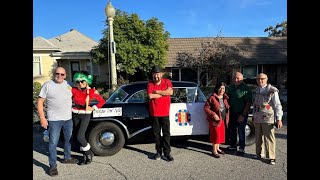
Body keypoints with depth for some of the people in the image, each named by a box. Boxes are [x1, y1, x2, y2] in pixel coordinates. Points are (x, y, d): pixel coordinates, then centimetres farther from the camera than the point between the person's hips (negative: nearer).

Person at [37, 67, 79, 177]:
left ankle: (67, 158, 37)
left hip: (68, 118, 5)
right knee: (53, 143, -2)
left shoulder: (69, 85, 7)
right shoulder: (47, 85, -6)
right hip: (54, 119, -5)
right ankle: (53, 166, 9)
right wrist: (42, 117, -13)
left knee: (69, 139, 17)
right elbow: (40, 102, -6)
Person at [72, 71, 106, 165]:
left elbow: (102, 101, -2)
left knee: (80, 137, -13)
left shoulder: (92, 91, -9)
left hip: (85, 115, -3)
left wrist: (93, 108, -7)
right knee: (80, 136, 9)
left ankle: (89, 152, 10)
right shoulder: (74, 90, -5)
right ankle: (85, 155, 24)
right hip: (75, 115, 3)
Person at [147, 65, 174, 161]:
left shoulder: (167, 81, 1)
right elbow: (150, 96, -15)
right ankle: (158, 151, 23)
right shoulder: (150, 83, 2)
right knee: (156, 133, 10)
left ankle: (167, 152, 11)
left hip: (165, 113, -1)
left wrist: (157, 91, -14)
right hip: (154, 113, 1)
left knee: (166, 133, 2)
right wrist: (164, 93, -10)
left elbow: (170, 92, -18)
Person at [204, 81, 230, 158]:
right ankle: (214, 151, 10)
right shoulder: (212, 98, -13)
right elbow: (206, 107, -14)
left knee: (221, 134, 14)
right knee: (216, 135, -3)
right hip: (215, 119, -7)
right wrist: (213, 115, -22)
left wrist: (227, 119, 8)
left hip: (223, 120, 7)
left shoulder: (225, 98, 7)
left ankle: (217, 148, 32)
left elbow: (227, 107, 19)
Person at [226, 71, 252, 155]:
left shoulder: (246, 88, -11)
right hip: (232, 113, 6)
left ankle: (241, 148, 16)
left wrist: (243, 115, -17)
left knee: (241, 131, 2)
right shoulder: (230, 88, 9)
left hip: (241, 114, -6)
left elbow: (248, 103, -14)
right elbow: (227, 99, 17)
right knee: (231, 130, 13)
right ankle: (232, 145, 29)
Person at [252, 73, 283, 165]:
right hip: (257, 119, 5)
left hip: (268, 119, -5)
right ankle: (258, 153, 27)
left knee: (269, 138, -1)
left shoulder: (272, 91, -7)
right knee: (258, 137, 13)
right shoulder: (257, 91, 11)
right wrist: (254, 117, 16)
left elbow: (277, 105, -7)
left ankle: (271, 157, 10)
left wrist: (279, 119, -10)